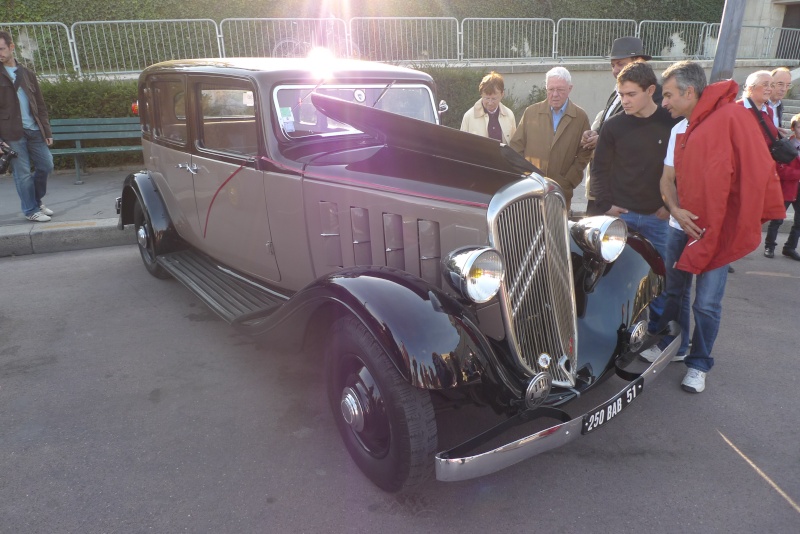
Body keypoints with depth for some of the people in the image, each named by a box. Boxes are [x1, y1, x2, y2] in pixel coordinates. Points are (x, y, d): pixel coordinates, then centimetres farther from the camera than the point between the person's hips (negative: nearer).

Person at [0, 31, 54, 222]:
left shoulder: (27, 74, 14)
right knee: (23, 173, 0)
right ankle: (31, 210, 12)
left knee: (46, 165, 8)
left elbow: (40, 105, 14)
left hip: (34, 130, 4)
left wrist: (47, 131, 7)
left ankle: (36, 201, 29)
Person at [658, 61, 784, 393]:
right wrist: (675, 209, -9)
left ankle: (699, 364, 19)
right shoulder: (679, 130, 9)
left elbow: (755, 172, -17)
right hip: (682, 226, 6)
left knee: (706, 304, 1)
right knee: (672, 292, 16)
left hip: (718, 230, -6)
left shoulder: (732, 117, -14)